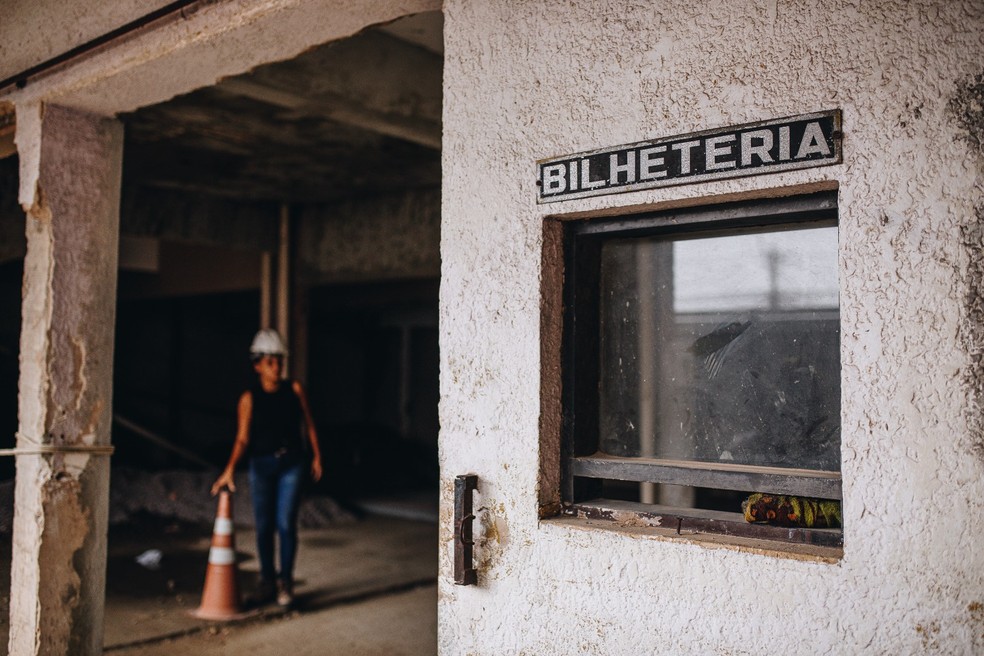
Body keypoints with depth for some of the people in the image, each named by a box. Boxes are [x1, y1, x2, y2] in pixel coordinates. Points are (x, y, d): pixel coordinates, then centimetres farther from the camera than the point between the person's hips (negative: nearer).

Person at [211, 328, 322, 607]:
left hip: (291, 464, 0)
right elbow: (242, 438, -8)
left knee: (286, 524, -7)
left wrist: (316, 457, 9)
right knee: (264, 527, 7)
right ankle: (267, 579, 24)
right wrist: (229, 469, -21)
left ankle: (285, 582, 6)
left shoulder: (294, 389, -1)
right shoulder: (249, 398, -4)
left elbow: (308, 425, 7)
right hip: (261, 466, 0)